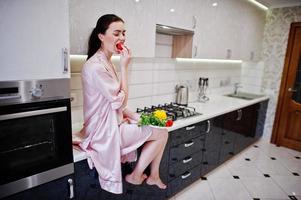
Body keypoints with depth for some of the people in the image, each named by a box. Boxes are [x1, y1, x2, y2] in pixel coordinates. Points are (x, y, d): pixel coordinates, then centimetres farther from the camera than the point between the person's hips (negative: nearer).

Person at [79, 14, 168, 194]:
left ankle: (153, 176, 21)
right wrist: (124, 67, -18)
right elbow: (121, 101, -20)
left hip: (114, 122, 9)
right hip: (105, 130, -9)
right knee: (162, 133, -5)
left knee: (159, 125, 7)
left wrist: (133, 115, 1)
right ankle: (135, 176, 13)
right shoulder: (95, 66, -23)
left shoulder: (107, 62, 9)